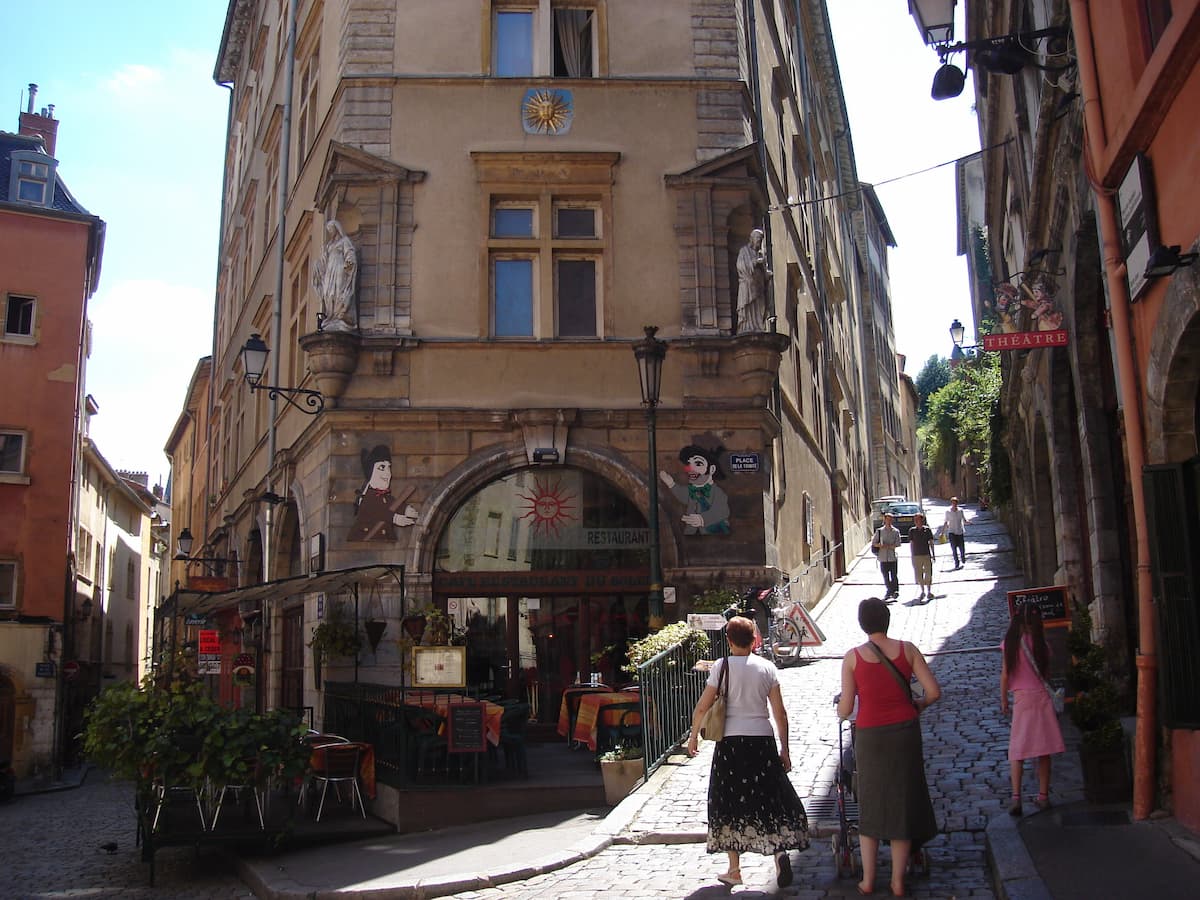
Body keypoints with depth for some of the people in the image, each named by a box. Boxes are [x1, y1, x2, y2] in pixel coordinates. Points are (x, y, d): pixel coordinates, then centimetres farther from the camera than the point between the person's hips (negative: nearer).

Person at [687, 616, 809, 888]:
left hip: (730, 742, -1)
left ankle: (734, 869, 15)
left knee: (730, 803, 10)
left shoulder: (721, 666, -5)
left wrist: (693, 736, 11)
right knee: (771, 797, 11)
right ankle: (779, 849, -11)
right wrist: (784, 748, 10)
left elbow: (702, 707, -4)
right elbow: (779, 713, 1)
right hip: (762, 741, 1)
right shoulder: (766, 668, 1)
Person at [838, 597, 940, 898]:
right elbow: (934, 692, -5)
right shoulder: (907, 649, -3)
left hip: (870, 736, -1)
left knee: (870, 805, 14)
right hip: (905, 732, 1)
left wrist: (839, 703, 17)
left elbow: (845, 710, -5)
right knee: (903, 804, 12)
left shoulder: (853, 657, -5)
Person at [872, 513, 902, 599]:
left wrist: (888, 546, -16)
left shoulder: (895, 531, 3)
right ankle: (889, 591, 15)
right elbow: (874, 543, 7)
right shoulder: (879, 531, 6)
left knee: (894, 575, -1)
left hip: (892, 557, -1)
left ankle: (895, 591, 9)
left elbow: (897, 544, -5)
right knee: (885, 576, 4)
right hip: (883, 557, 1)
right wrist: (880, 545, -12)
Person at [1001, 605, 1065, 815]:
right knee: (1044, 751, 10)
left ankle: (1016, 797, -8)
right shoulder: (1041, 642, -2)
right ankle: (1043, 796, 14)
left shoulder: (1010, 643, -4)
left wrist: (1004, 701, 9)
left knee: (1017, 751, 2)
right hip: (1042, 696, 1)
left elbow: (1005, 675, -1)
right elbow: (1046, 673, 4)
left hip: (1021, 698, -1)